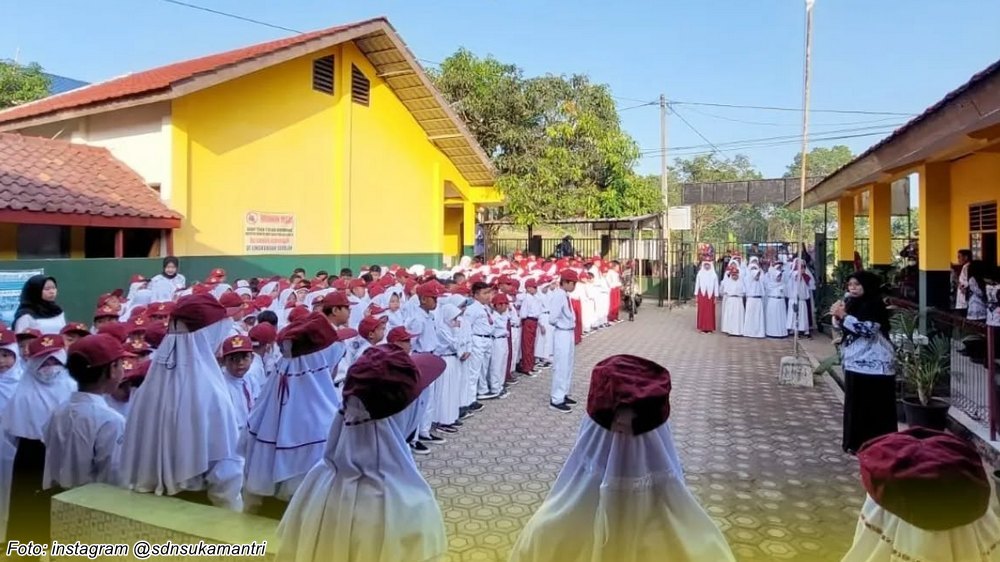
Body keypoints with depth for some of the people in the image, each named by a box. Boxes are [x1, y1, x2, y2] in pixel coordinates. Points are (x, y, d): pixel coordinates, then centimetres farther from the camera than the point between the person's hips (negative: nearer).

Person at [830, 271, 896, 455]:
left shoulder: (874, 305, -11)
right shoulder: (852, 304, 14)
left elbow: (868, 329, -23)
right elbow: (843, 329, 19)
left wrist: (844, 316, -22)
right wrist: (838, 316, 0)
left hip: (873, 364, -8)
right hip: (855, 361, 8)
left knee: (874, 406, -4)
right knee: (855, 404, 12)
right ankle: (857, 442, 21)